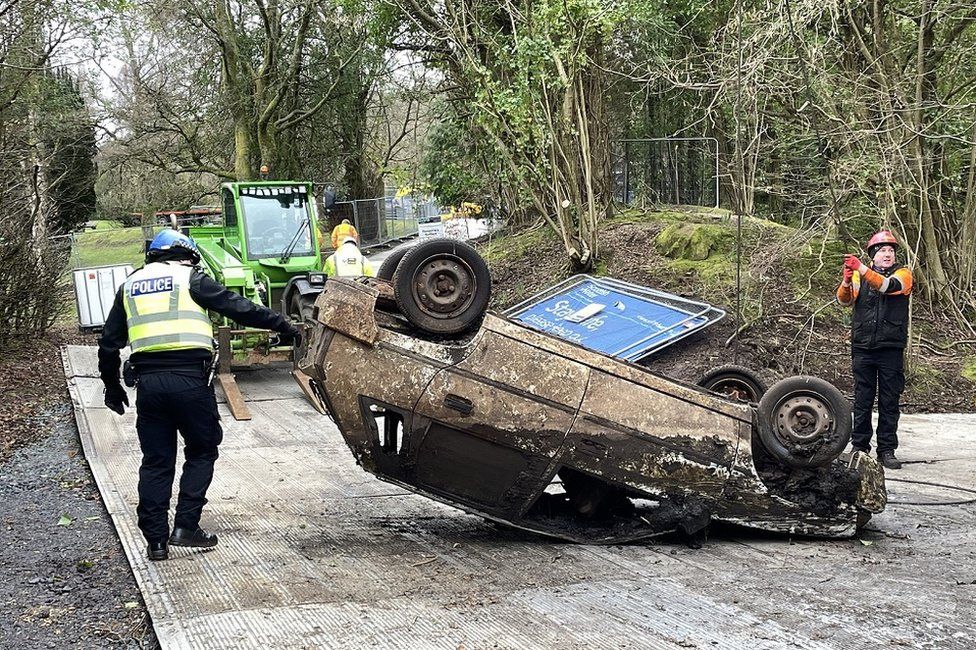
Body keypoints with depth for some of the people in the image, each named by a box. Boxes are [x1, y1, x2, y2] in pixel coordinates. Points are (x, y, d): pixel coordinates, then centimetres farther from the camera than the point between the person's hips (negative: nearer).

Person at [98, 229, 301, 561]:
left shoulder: (130, 285, 19)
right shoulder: (189, 278, 4)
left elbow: (109, 342, 20)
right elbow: (237, 307, -2)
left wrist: (112, 385, 30)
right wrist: (282, 325, 4)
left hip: (148, 381, 4)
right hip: (189, 379, -4)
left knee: (156, 461, 11)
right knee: (201, 452, 12)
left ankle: (156, 539, 10)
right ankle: (186, 526, 4)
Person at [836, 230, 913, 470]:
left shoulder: (903, 274, 3)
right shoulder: (859, 275, 8)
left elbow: (888, 286, -19)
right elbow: (844, 299, -7)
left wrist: (861, 269, -29)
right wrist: (847, 281, -27)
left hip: (891, 349, -1)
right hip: (862, 348, 1)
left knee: (889, 401, 3)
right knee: (862, 400, 5)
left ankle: (887, 450, 8)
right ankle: (860, 446, 12)